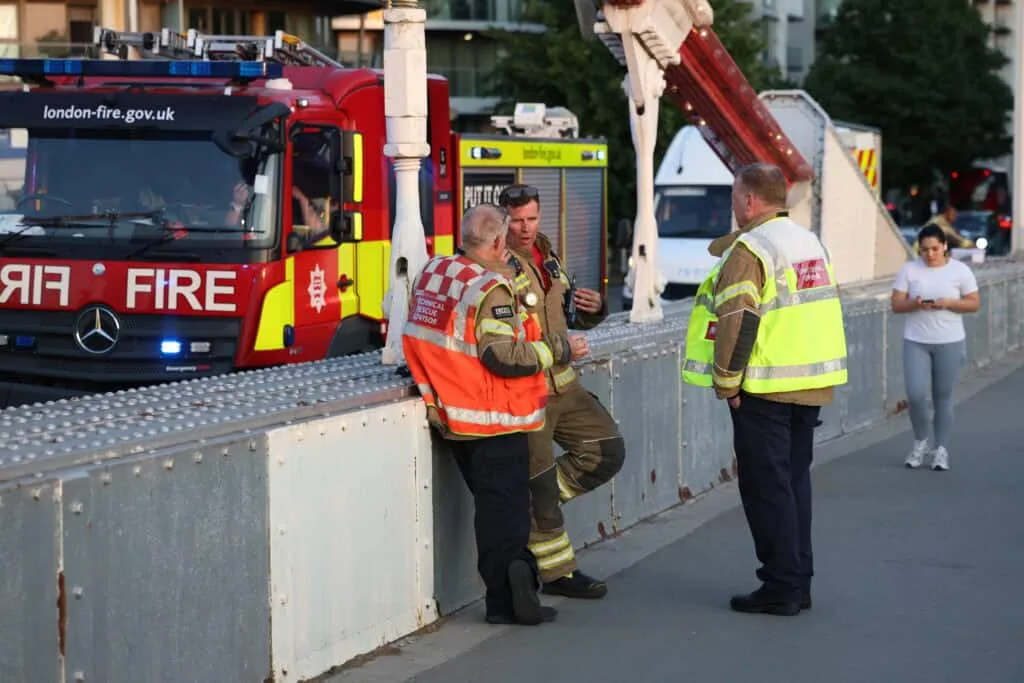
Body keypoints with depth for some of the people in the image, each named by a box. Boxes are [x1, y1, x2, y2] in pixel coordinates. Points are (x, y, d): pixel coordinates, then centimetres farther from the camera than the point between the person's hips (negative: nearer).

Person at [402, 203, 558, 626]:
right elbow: (506, 358, -24)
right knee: (505, 508, -2)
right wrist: (556, 350, -12)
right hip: (494, 421, -8)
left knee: (491, 504, 15)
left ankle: (505, 596, 17)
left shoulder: (431, 273, 5)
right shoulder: (490, 290, -19)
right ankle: (507, 600, -4)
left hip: (451, 417, 8)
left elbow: (419, 342, 14)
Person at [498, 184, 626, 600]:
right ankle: (557, 574, 11)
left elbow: (569, 316, 24)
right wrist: (562, 349, -20)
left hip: (562, 384, 8)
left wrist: (593, 308, 0)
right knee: (539, 487, 0)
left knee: (607, 451, 8)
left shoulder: (546, 257, 12)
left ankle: (540, 500, 20)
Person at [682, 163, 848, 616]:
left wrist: (725, 382, -13)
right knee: (794, 480, 15)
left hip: (764, 389, -8)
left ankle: (781, 587, 0)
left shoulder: (748, 249, -14)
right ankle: (798, 582, 19)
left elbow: (737, 321, -21)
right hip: (811, 386, 8)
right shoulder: (811, 243, 14)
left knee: (766, 486, -2)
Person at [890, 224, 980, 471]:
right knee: (915, 394, -8)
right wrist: (915, 304, -21)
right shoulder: (909, 269, 1)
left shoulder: (960, 270, 0)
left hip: (950, 342, 0)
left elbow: (974, 303, -1)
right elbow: (896, 305, 0)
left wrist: (948, 303, -18)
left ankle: (941, 449, 16)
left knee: (943, 396, 5)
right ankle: (920, 442, 16)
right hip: (916, 342, 1)